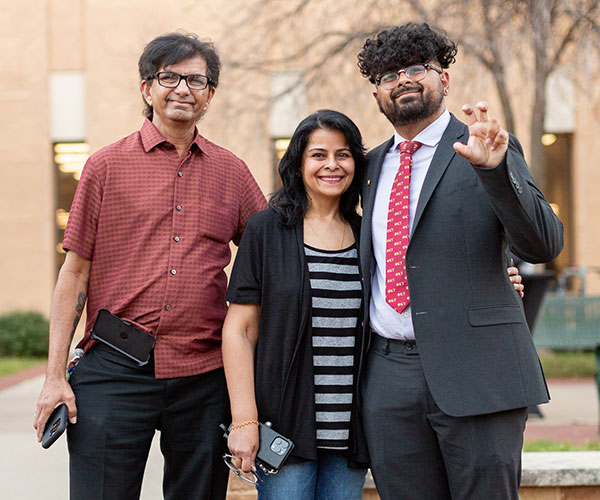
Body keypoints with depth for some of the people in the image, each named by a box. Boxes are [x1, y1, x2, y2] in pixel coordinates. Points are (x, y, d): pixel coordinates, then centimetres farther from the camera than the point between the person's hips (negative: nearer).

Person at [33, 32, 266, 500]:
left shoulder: (232, 172, 9)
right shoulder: (107, 165, 4)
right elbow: (75, 273, 3)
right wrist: (55, 376, -2)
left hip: (203, 374, 2)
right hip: (115, 370, -2)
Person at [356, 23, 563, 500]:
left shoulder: (489, 150, 0)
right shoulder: (373, 165, 17)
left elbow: (544, 245, -11)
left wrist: (494, 167, -25)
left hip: (473, 372, -4)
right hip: (389, 376, 5)